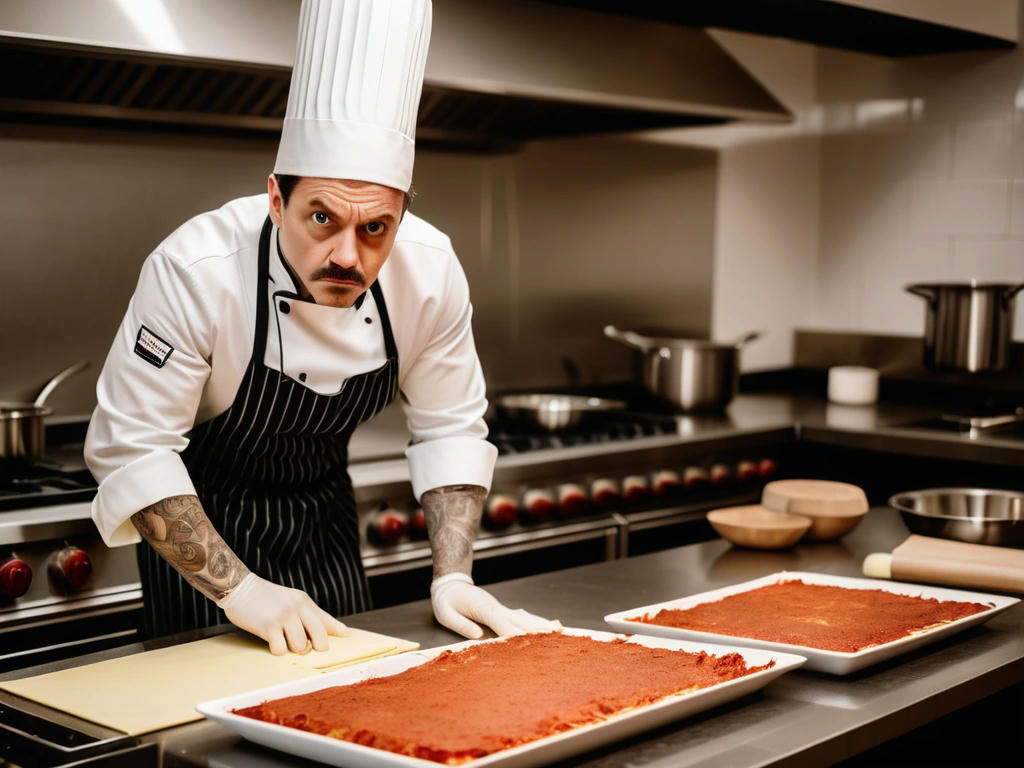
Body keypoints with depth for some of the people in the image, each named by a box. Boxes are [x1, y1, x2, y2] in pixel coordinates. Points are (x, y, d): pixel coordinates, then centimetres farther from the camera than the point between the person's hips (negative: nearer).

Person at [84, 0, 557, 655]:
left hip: (324, 513, 4)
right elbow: (131, 448, -28)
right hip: (203, 514, -4)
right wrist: (238, 589, -32)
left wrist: (453, 579, -16)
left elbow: (451, 428, -8)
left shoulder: (431, 271, -21)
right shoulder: (195, 270, -33)